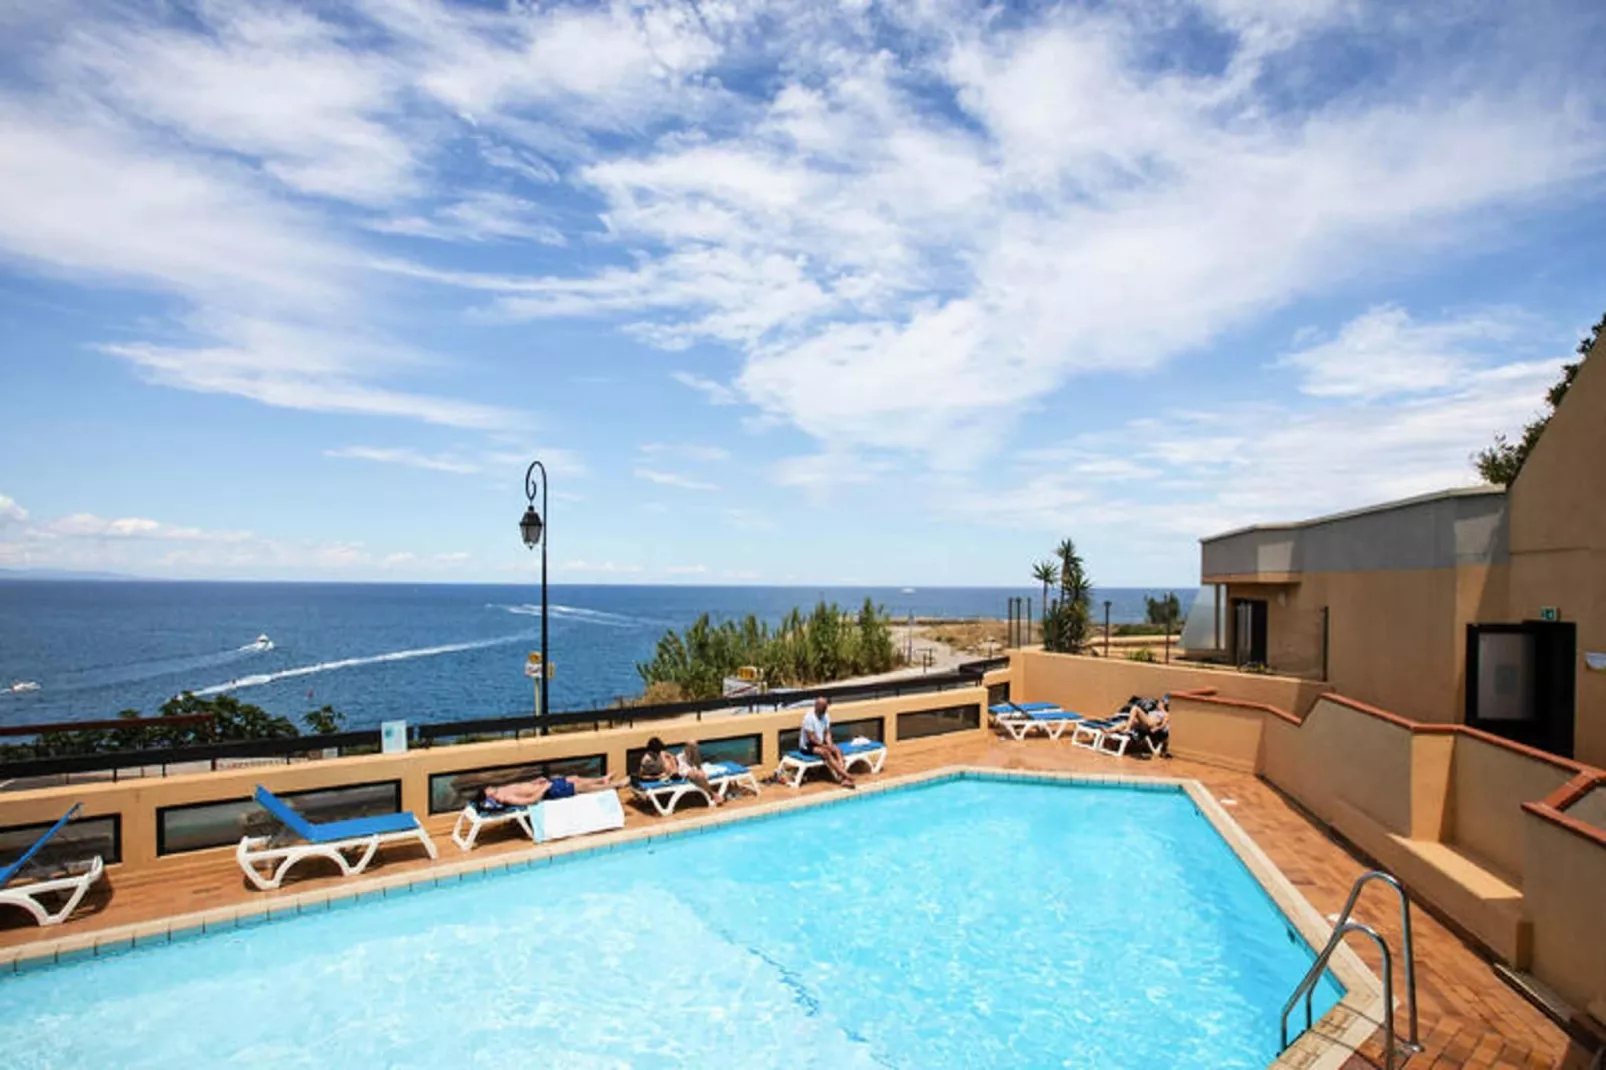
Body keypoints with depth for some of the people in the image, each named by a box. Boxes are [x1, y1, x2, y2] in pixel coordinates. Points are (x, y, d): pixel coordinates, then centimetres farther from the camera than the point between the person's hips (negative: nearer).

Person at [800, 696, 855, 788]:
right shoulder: (809, 717, -21)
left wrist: (830, 745, -12)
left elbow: (827, 733, 5)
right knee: (826, 753, -32)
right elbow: (811, 738, -21)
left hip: (821, 743, 7)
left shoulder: (826, 716, 2)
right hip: (807, 745, -7)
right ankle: (844, 775, -32)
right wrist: (825, 746, -20)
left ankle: (844, 778, -32)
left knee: (838, 750, -19)